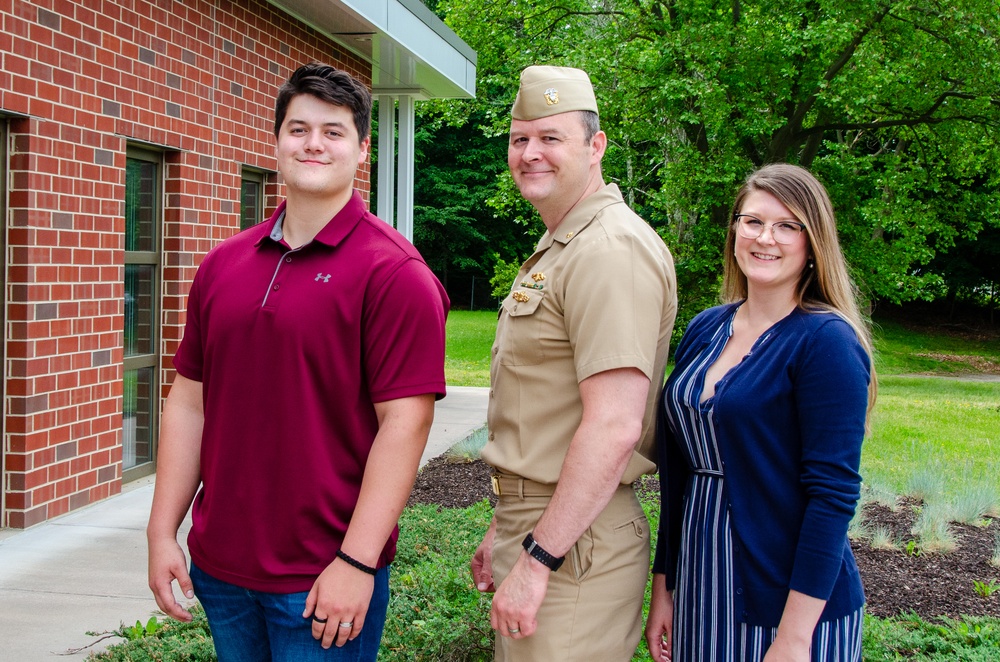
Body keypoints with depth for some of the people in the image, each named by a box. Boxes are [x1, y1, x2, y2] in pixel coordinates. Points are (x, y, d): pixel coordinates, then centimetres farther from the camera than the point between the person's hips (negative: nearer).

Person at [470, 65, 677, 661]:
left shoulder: (611, 250, -18)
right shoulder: (556, 250, 16)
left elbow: (614, 427, -26)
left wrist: (536, 560, -24)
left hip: (574, 543, -10)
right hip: (536, 523, 10)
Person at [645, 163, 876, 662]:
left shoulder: (827, 341, -13)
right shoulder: (704, 330, 5)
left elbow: (833, 493, -17)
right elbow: (677, 470, 9)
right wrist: (663, 587, 10)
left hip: (787, 599, -6)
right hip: (699, 589, 6)